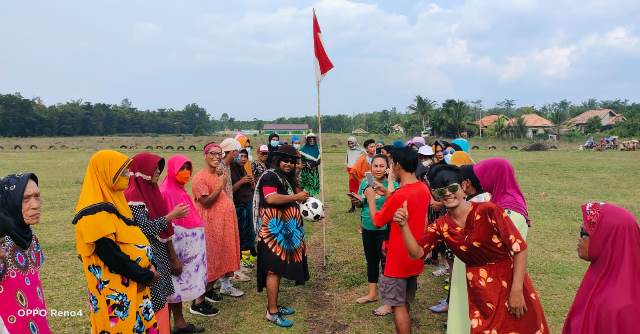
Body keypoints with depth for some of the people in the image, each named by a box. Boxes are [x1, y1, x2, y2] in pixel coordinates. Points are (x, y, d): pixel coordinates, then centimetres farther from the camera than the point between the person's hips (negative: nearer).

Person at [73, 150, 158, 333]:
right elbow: (111, 256, -24)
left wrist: (148, 266, -3)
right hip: (114, 292, -8)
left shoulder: (113, 201, 7)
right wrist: (146, 276, -15)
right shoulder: (96, 214, -22)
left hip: (132, 285, 9)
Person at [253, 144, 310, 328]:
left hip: (285, 229, 10)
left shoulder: (287, 178, 17)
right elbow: (271, 198, -26)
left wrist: (301, 195, 7)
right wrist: (296, 197, -18)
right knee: (273, 269, -5)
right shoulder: (270, 176, -12)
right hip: (274, 229, -9)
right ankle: (272, 312, 3)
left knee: (278, 268, 15)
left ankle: (274, 305, 25)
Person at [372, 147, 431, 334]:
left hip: (399, 259, -8)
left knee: (398, 305, 2)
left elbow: (377, 222, -12)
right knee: (404, 303, 20)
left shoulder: (399, 195, -24)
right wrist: (388, 194, 13)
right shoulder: (424, 189, 1)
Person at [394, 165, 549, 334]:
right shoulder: (441, 226, -2)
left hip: (509, 283, -3)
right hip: (479, 292, 3)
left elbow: (520, 248, -14)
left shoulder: (488, 211, -16)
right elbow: (416, 252, -3)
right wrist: (404, 225, -18)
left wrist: (516, 290, -18)